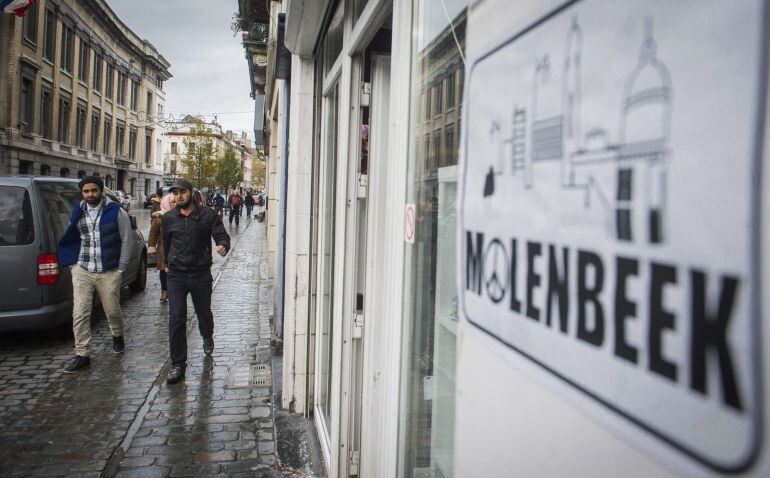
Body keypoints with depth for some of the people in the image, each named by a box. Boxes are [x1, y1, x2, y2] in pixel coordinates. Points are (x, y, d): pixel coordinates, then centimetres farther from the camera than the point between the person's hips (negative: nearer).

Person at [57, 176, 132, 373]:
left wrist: (121, 269, -4)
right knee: (80, 314, -2)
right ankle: (82, 355, 6)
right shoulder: (77, 213, 7)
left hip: (109, 273, -3)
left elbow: (126, 240, -2)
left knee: (112, 310, 10)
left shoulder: (116, 212, -5)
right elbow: (69, 240, 18)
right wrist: (72, 264, 7)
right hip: (82, 271, 3)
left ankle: (117, 336, 40)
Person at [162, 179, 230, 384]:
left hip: (201, 274, -1)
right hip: (176, 275, 1)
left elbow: (222, 235, -5)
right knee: (176, 319, -7)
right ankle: (178, 365, 1)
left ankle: (207, 338, 51)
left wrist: (223, 246, -29)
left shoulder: (208, 215, -3)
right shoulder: (168, 218, 5)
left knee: (204, 313, 17)